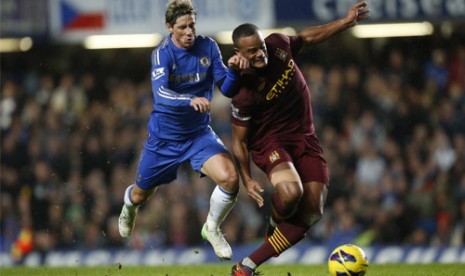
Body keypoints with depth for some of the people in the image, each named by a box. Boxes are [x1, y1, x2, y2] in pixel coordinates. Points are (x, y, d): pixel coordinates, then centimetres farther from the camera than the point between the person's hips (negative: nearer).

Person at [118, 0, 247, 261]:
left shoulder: (208, 47, -9)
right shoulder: (162, 53, -19)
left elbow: (227, 89, -8)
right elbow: (160, 93, -34)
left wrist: (233, 71, -30)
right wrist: (191, 100, -52)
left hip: (199, 132, 2)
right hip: (164, 136, -2)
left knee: (230, 178, -23)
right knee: (141, 194, 17)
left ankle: (212, 229, 5)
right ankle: (129, 206, 58)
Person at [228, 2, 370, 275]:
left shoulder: (278, 45, -10)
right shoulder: (244, 94, -25)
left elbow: (306, 37, 13)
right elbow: (239, 140, -15)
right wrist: (247, 180, -23)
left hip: (305, 138, 6)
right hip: (270, 141, -6)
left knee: (312, 211, -5)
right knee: (290, 192, -36)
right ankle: (276, 223, 3)